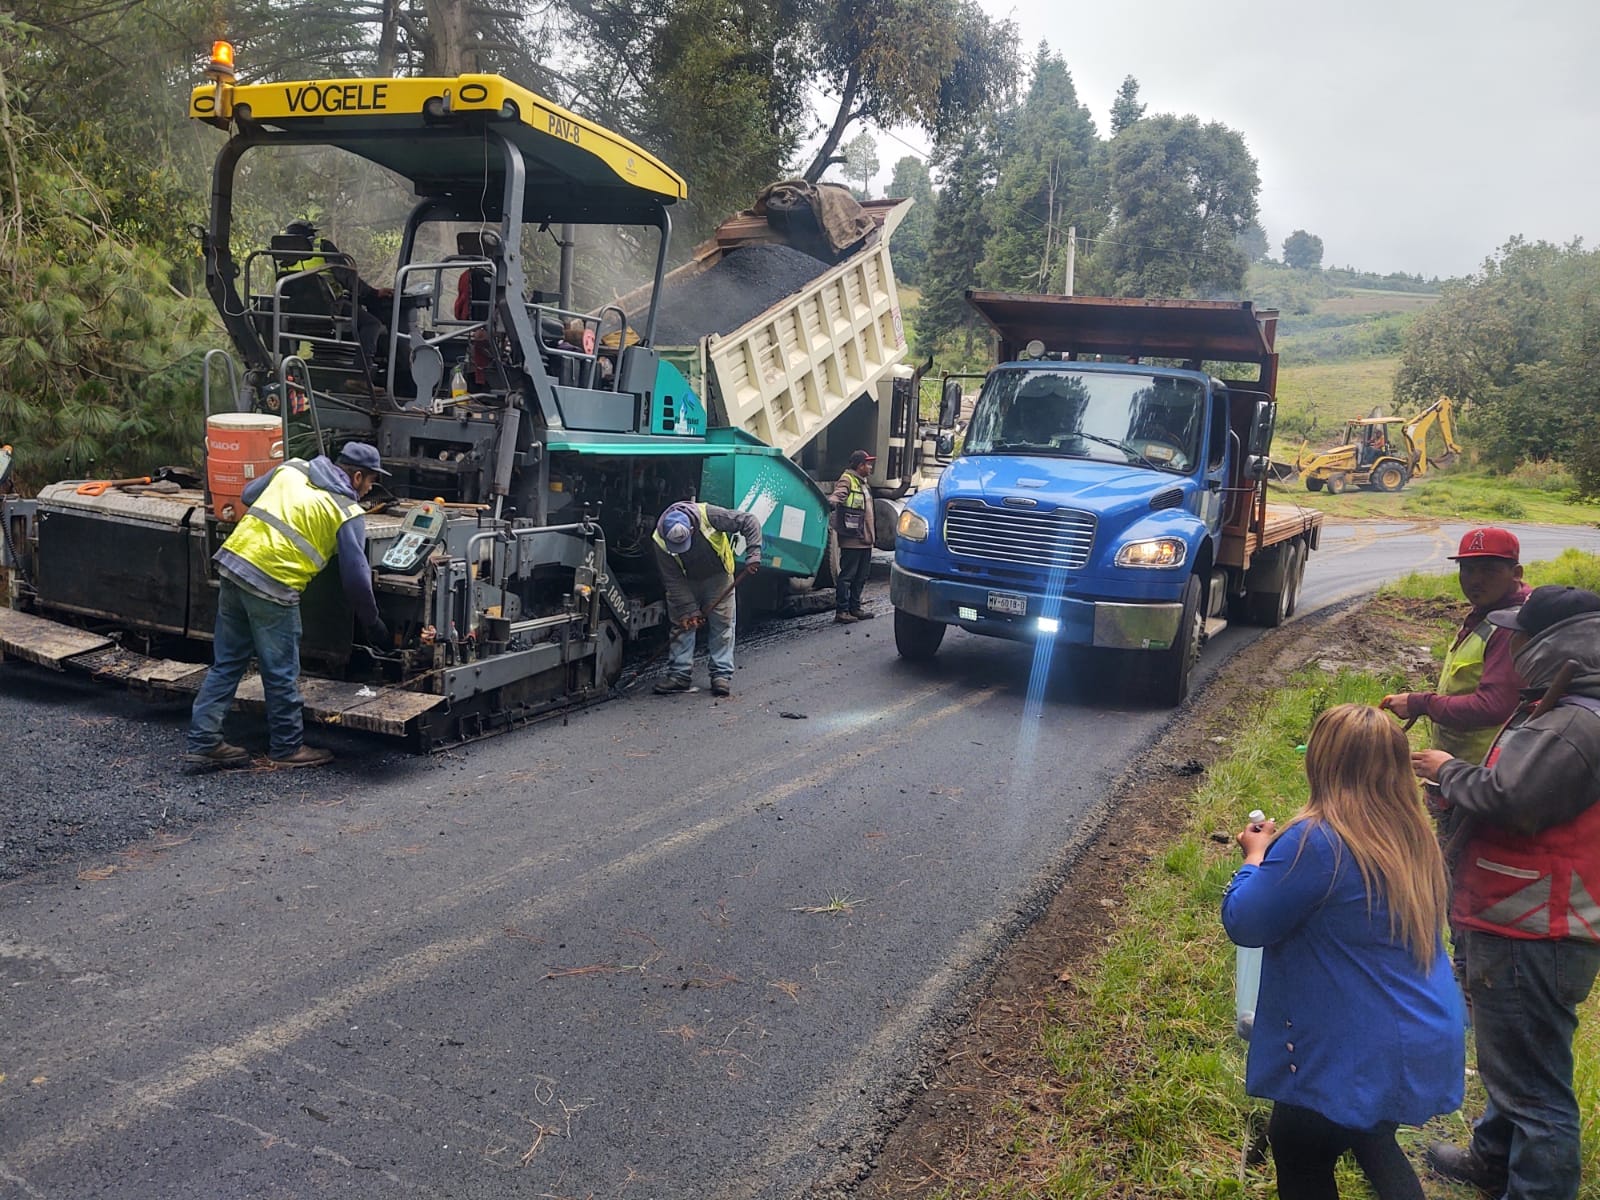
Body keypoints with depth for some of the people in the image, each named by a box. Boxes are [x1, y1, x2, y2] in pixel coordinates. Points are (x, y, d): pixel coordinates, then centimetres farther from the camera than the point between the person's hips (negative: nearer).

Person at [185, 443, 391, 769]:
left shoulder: (291, 468, 14)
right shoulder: (348, 512, -2)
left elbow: (248, 495, 26)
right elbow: (356, 576, -3)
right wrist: (373, 623, 9)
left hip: (232, 561, 7)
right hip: (273, 586, -7)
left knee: (226, 664, 16)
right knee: (281, 674, 7)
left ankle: (203, 742, 20)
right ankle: (287, 748, 20)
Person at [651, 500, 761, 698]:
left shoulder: (708, 515, -34)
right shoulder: (660, 541, -27)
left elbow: (749, 521, -26)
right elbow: (674, 580, -19)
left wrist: (753, 554, -33)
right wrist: (690, 609, -23)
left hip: (718, 577, -1)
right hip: (686, 582, 1)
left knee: (722, 624, -4)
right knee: (681, 624, -3)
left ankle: (722, 674, -1)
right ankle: (679, 674, 2)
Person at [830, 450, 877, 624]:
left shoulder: (861, 483, 21)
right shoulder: (847, 480, -9)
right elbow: (838, 494, -29)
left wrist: (871, 535, 32)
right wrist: (831, 502, -51)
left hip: (865, 540, 10)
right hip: (852, 540, -10)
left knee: (861, 577, 15)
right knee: (847, 575, -6)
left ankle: (855, 608, 24)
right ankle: (841, 611, -3)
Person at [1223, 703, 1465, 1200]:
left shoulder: (1319, 843, -24)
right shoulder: (1413, 836, 2)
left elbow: (1244, 924, -14)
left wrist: (1256, 857, 1)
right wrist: (1279, 850, 13)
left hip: (1359, 1057, -7)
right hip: (1428, 1044, 8)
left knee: (1300, 1159, 15)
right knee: (1366, 1136, 31)